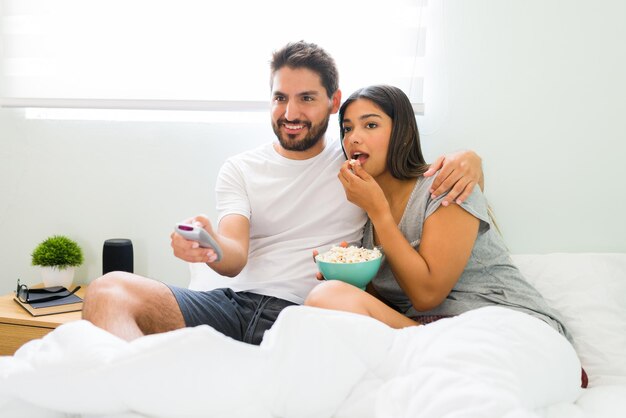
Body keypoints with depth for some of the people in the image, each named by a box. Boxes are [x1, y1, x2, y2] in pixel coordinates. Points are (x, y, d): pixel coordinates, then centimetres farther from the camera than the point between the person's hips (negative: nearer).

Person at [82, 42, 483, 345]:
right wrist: (210, 246, -28)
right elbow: (236, 258, -1)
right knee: (110, 290, -21)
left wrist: (467, 159, -11)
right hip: (235, 304, 2)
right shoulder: (240, 169, 14)